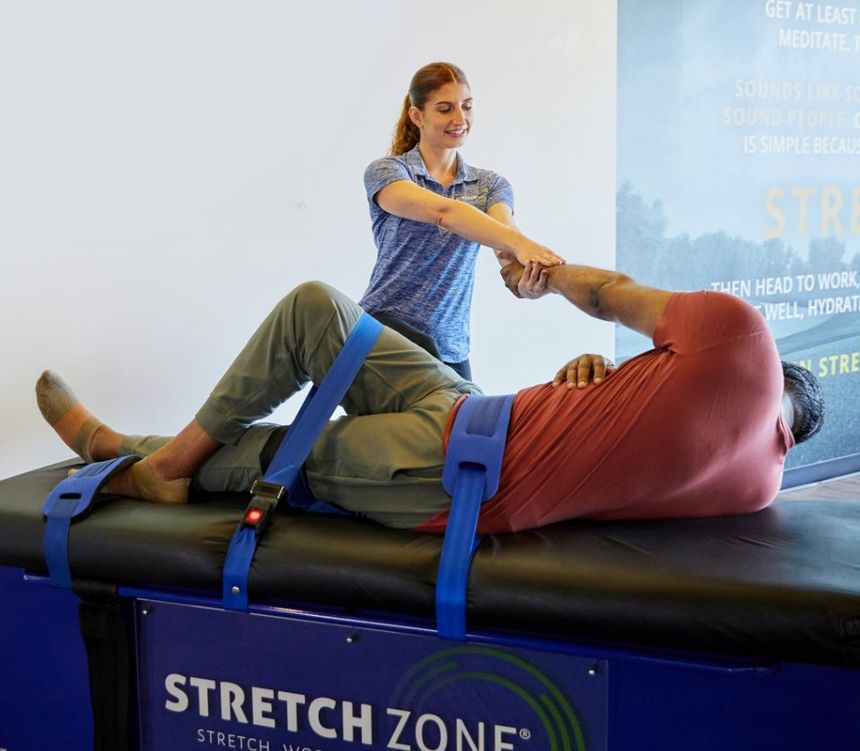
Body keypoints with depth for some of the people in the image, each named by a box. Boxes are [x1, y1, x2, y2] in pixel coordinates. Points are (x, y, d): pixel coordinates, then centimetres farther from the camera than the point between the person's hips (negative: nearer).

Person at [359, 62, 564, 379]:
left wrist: (519, 260, -35)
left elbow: (503, 227, -11)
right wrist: (518, 243, -37)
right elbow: (444, 212, -21)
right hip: (384, 323, -4)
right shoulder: (385, 172, -2)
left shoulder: (491, 185, 12)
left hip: (451, 344, 4)